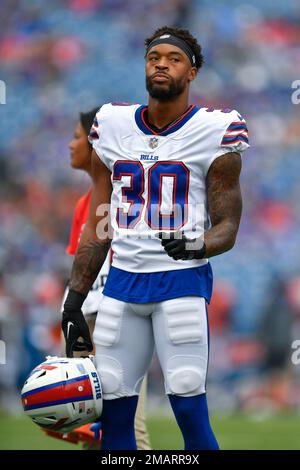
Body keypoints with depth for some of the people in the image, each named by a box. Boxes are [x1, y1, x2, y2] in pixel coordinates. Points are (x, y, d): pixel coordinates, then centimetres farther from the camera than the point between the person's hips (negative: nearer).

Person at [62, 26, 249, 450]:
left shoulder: (214, 132, -2)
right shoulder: (113, 127, 11)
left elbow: (228, 227, -1)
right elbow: (97, 227, 15)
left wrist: (198, 245, -23)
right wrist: (74, 301, 12)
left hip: (182, 282, -4)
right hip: (123, 283, 4)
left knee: (190, 410, -12)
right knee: (112, 412, 3)